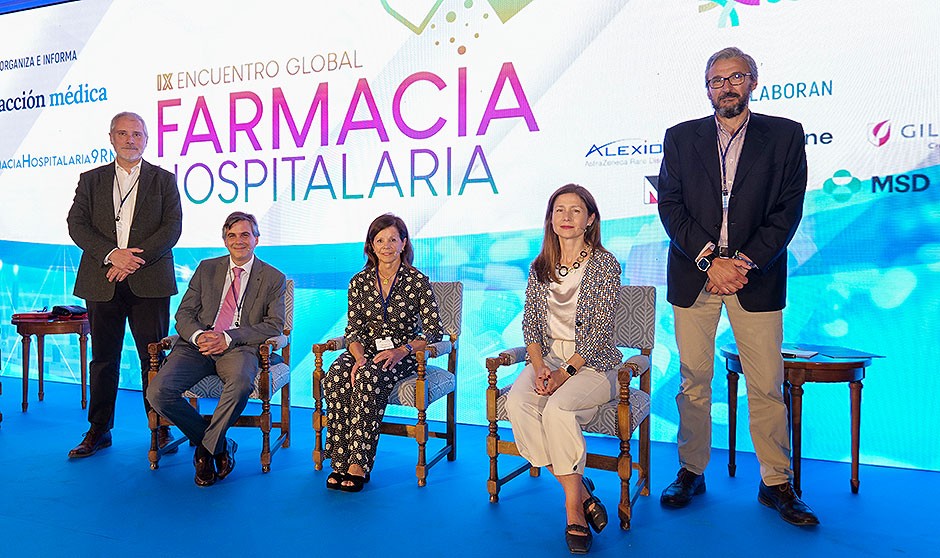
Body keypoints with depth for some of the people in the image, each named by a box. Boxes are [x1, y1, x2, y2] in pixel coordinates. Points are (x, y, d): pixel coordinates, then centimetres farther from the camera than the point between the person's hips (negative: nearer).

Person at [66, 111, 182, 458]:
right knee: (103, 358, 8)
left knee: (153, 358, 2)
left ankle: (161, 428, 12)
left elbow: (172, 227, -2)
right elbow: (77, 225, 3)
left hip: (149, 282, -2)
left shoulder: (164, 180, 9)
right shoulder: (91, 180, 14)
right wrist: (112, 254, -13)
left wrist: (136, 258, -13)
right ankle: (98, 431, 18)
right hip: (102, 282, 2)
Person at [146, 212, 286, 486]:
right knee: (158, 391, -22)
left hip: (239, 348, -3)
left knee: (241, 383, -38)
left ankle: (205, 448, -13)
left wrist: (228, 338, -13)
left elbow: (274, 325, 0)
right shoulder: (207, 268, 19)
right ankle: (220, 444, -4)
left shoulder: (274, 278, 10)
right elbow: (184, 314, 13)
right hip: (198, 344, 3)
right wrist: (198, 335, -12)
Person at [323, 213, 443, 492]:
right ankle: (341, 462, -24)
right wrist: (360, 358, -16)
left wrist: (401, 351, -19)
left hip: (404, 355, -3)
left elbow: (434, 331, -4)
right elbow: (353, 330, 5)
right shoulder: (359, 281, 7)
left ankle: (358, 464, -30)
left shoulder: (418, 281, -2)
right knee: (335, 379, -29)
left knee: (368, 378, -35)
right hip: (366, 351, 3)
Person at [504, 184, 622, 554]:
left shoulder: (605, 264, -4)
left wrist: (564, 372, -19)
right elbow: (530, 324, 8)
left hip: (591, 362, -4)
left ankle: (573, 508, -13)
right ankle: (579, 489, -14)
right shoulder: (540, 267, 11)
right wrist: (539, 366, -10)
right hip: (548, 357, 5)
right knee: (517, 402, -26)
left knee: (557, 407, -33)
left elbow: (598, 330, -11)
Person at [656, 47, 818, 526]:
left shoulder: (785, 135, 6)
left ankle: (776, 483, 16)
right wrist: (710, 260, -10)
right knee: (693, 380, 7)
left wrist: (746, 262, -11)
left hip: (757, 277, -1)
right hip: (694, 275, 1)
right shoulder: (680, 138, 9)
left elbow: (788, 211, -1)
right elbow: (671, 207, 1)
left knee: (766, 386, 2)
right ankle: (691, 473, 20)